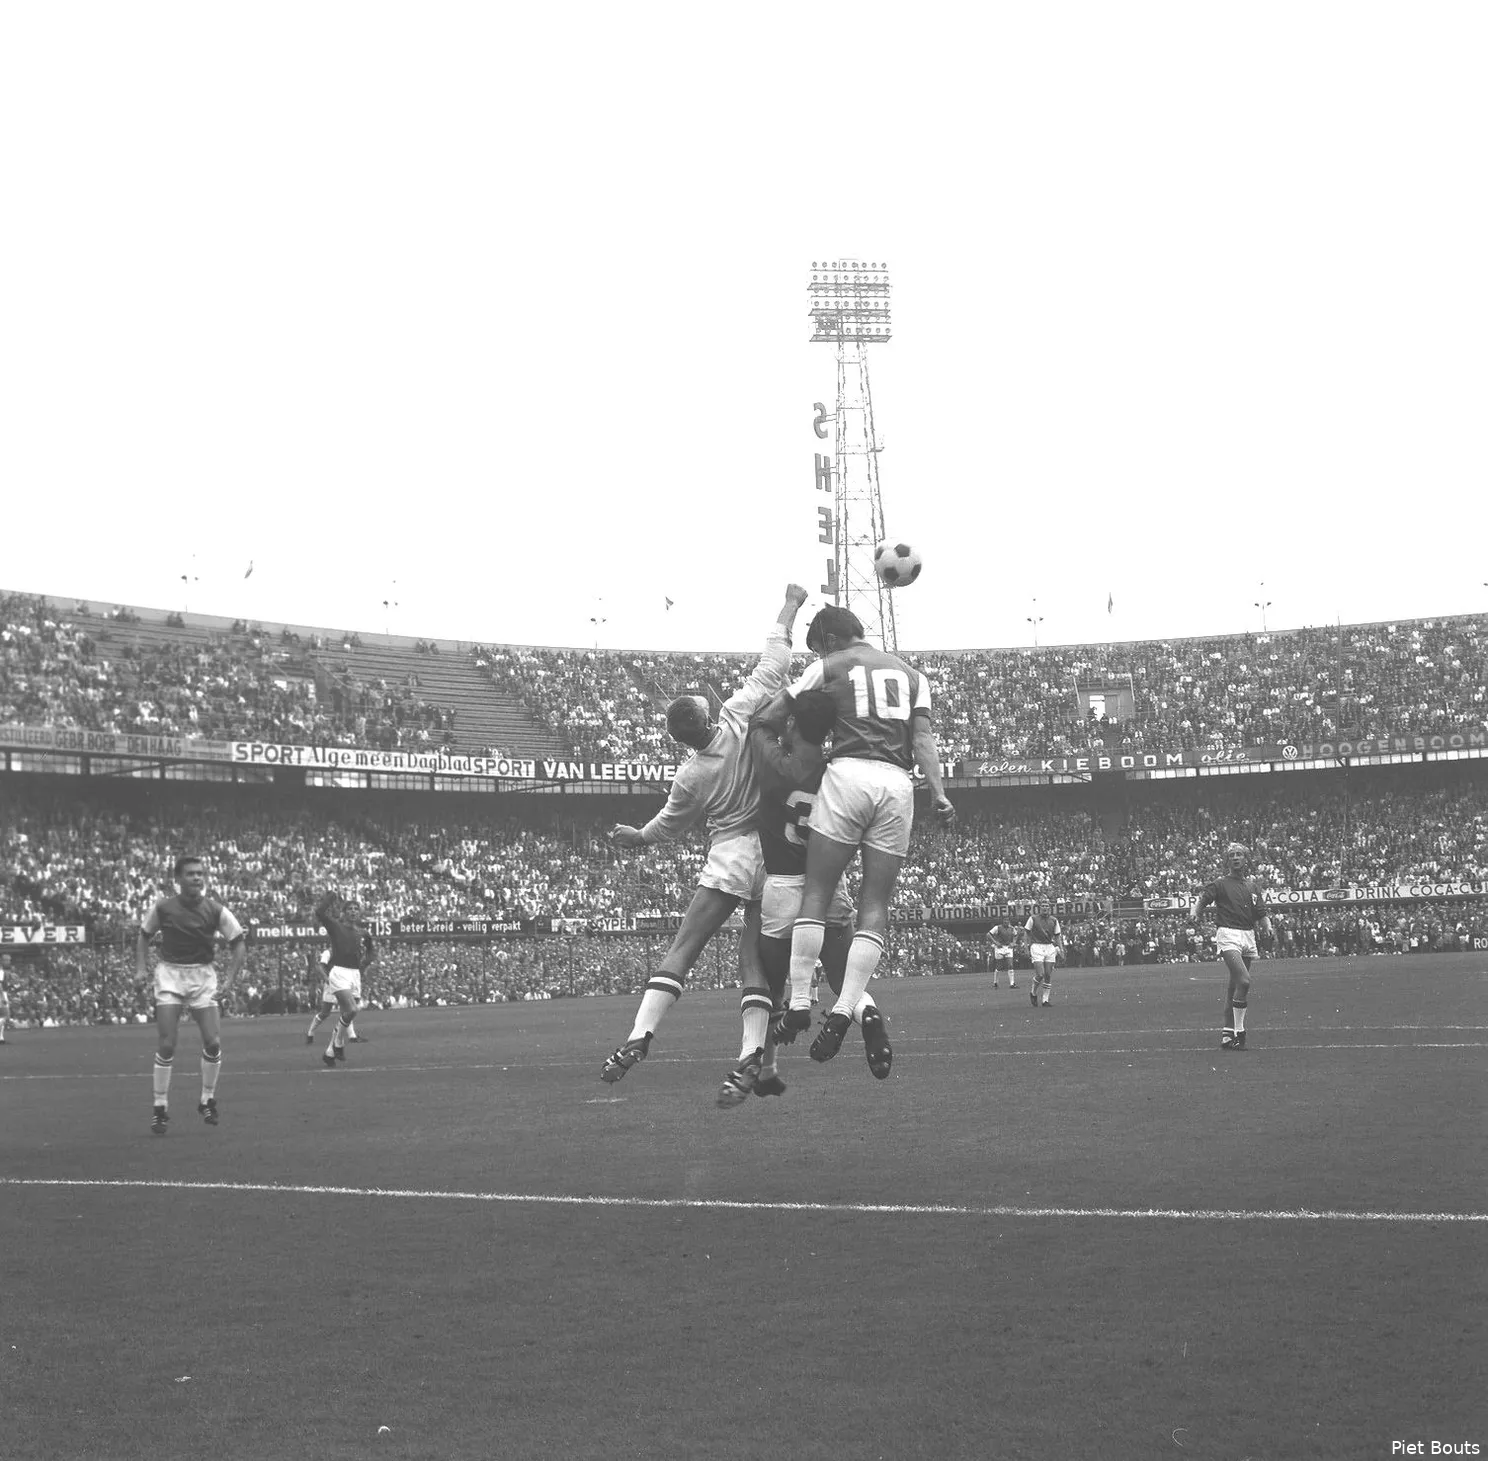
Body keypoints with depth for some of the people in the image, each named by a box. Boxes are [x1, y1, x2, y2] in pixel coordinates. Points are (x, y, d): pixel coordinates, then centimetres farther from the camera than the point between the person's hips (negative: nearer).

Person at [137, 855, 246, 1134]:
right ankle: (160, 1108, 4)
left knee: (213, 1042, -8)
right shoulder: (163, 908, -6)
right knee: (167, 1045, -9)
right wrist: (141, 967, 0)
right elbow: (143, 935, 12)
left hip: (203, 976, 1)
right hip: (170, 975, -1)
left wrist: (230, 978, -5)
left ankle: (208, 1100, 14)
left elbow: (237, 943, 4)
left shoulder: (215, 910, -5)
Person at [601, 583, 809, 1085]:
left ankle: (640, 1035, -14)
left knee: (680, 952, -2)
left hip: (728, 859, -2)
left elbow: (669, 825, 15)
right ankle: (754, 1052, -7)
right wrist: (789, 608, 11)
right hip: (774, 852, 2)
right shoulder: (741, 717, -5)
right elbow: (773, 664, 1)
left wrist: (637, 836, 35)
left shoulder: (691, 775, -2)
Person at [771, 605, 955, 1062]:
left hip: (848, 772, -3)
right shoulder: (910, 675, 22)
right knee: (874, 905, 2)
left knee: (816, 894, 2)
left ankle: (799, 1003, -5)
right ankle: (843, 1011, -8)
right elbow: (923, 738, 9)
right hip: (898, 782, 3)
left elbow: (773, 716, 9)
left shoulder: (829, 667, 11)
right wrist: (938, 793, 3)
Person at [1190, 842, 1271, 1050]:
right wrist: (1195, 912, -28)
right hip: (1228, 935, -6)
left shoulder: (1253, 885, 16)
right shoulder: (1220, 884, 1)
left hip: (1248, 937, 6)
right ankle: (1239, 1031, -16)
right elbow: (1202, 899, -7)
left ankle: (1227, 1034, 14)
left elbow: (1261, 914, 15)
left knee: (1234, 985, 9)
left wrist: (1267, 927, -5)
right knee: (1244, 981, -21)